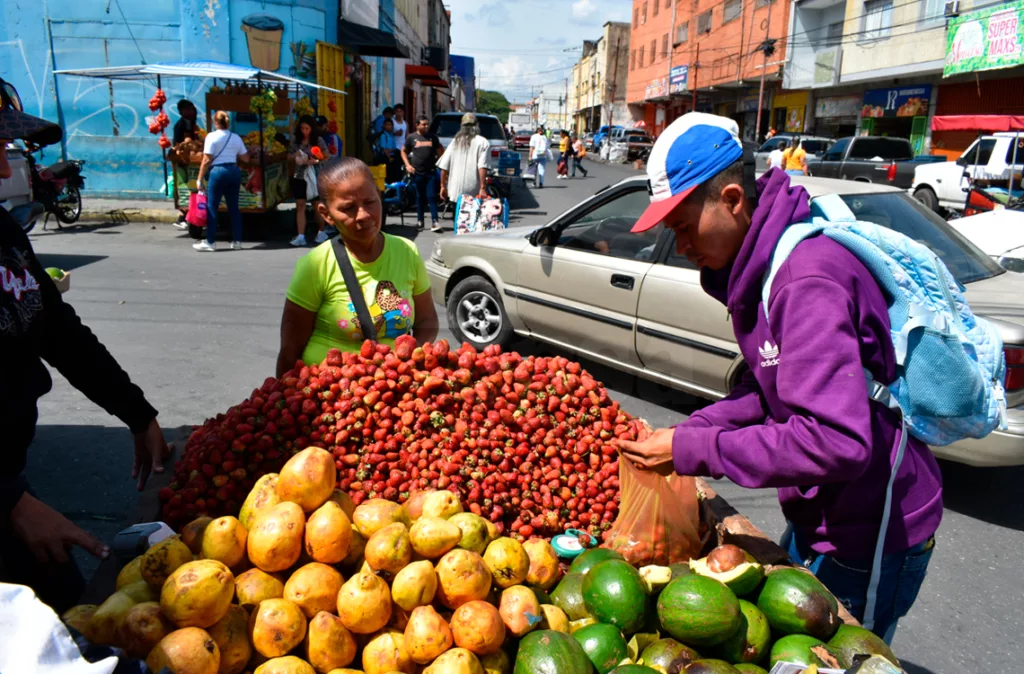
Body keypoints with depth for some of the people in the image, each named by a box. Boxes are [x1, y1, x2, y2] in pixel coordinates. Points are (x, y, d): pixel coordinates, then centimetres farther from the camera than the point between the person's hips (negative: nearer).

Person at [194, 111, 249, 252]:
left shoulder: (212, 136, -4)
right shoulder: (236, 137, 10)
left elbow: (207, 160, -9)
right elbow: (246, 158, 13)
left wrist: (199, 178, -4)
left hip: (218, 172, -5)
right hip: (234, 172, 5)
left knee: (211, 207, 2)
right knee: (233, 207, 10)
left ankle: (210, 242, 4)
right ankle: (237, 241, 11)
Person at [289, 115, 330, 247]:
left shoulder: (318, 140, -4)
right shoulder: (295, 139, 4)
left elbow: (326, 157, -3)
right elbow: (289, 155, 12)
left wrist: (316, 161, -21)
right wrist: (294, 156, -11)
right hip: (299, 176, 2)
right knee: (300, 205, -2)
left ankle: (321, 232, 27)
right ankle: (301, 236, -3)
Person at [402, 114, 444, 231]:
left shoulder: (433, 137, 7)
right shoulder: (411, 137, 4)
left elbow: (439, 150, 17)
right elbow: (403, 151, 13)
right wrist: (407, 165, 1)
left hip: (431, 172, 0)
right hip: (417, 172, 0)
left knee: (432, 196, -7)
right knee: (420, 197, 8)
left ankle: (434, 221, -8)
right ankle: (420, 221, 17)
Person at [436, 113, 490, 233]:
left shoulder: (455, 141, 13)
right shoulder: (482, 142, 0)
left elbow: (444, 166, 9)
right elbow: (482, 166, -14)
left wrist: (443, 186, 15)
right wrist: (483, 188, -16)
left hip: (456, 191, 4)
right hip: (473, 191, -4)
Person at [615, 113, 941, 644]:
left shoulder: (807, 278, -30)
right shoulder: (757, 268, 0)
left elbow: (835, 441, -36)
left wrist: (691, 452, -29)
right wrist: (690, 430, -8)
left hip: (870, 537, -9)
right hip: (817, 518, 9)